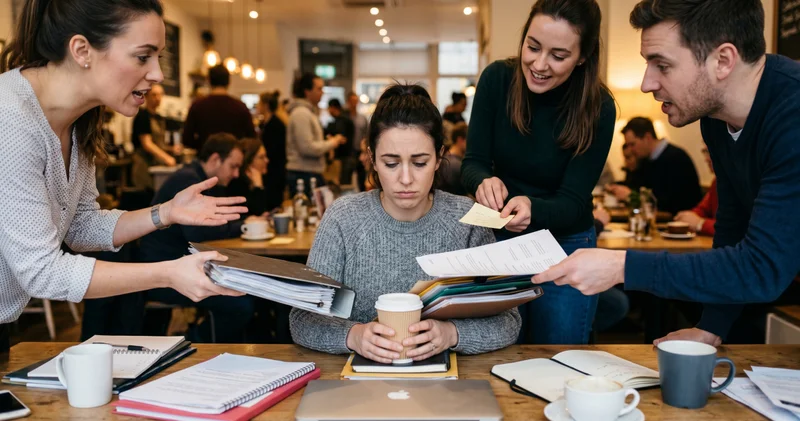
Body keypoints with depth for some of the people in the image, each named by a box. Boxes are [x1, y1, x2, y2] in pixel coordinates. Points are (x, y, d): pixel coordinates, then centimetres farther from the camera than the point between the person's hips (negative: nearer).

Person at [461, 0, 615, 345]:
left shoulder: (598, 108, -17)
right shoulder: (498, 79, -13)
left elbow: (572, 202, -17)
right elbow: (473, 163, -10)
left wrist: (533, 210, -39)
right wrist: (485, 181, -33)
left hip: (566, 246, -1)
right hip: (498, 240, 2)